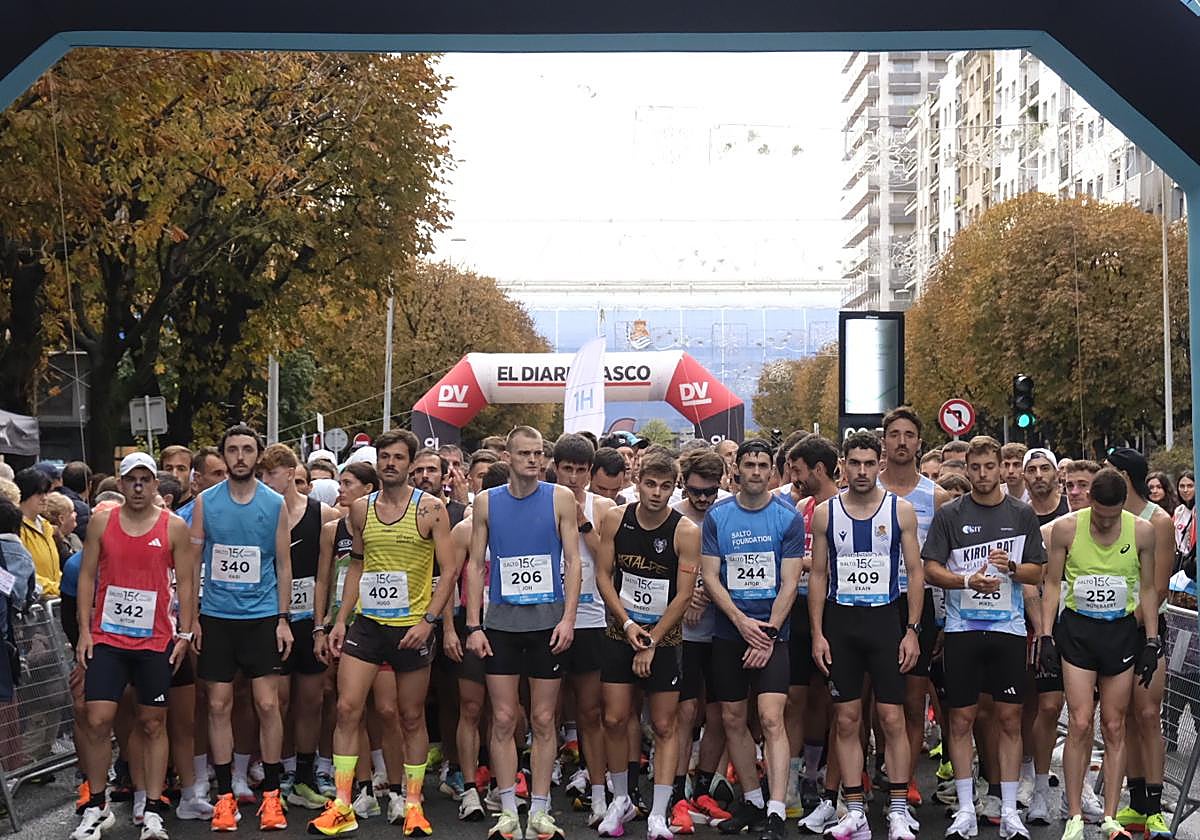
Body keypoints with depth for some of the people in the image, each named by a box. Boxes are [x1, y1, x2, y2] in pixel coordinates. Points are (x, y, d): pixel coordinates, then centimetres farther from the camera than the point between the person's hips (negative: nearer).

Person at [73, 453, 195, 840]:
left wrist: (184, 634, -2)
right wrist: (84, 630, 0)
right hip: (107, 638, 1)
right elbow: (87, 575, 6)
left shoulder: (174, 527, 1)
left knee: (153, 724, 5)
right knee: (98, 721, -4)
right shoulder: (102, 522, 5)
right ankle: (96, 807, 12)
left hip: (156, 641, -1)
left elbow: (185, 583, 3)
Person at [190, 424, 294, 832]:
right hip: (216, 616, 1)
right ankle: (225, 795, 13)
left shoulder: (275, 504, 2)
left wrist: (283, 619, -1)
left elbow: (283, 565, 5)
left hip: (262, 616, -1)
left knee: (267, 704, -2)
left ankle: (271, 794, 9)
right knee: (219, 706, 4)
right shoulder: (205, 502, 2)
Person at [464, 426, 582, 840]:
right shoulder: (487, 502, 5)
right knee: (503, 719, 1)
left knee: (544, 720, 4)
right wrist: (473, 625, -1)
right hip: (501, 621, 1)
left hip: (548, 621, -1)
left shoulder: (560, 499, 1)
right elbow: (476, 564, 6)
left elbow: (572, 560, -1)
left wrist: (568, 618, -10)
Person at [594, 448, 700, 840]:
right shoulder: (615, 519, -4)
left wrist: (651, 642, -12)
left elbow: (683, 595, -12)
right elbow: (603, 575, 0)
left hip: (664, 637, -2)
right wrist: (628, 624, -9)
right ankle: (621, 800, 22)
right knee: (615, 719, 3)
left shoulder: (686, 531, -13)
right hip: (620, 632, 2)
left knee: (664, 725, 1)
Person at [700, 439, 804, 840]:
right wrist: (742, 622, -11)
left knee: (771, 718, -13)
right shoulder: (717, 516, 3)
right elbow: (710, 577, 0)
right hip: (728, 633, 3)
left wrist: (768, 632, -12)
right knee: (732, 719, 8)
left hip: (772, 631, -3)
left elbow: (789, 583, -4)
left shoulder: (788, 517, -1)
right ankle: (751, 801, 23)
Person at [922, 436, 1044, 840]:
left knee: (1010, 718, 4)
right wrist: (967, 581, -17)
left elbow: (1037, 571, 8)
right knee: (961, 719, 2)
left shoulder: (1022, 514, 7)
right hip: (962, 628, -1)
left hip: (1008, 628, 1)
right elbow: (930, 568, -1)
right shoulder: (950, 513, 3)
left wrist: (1011, 567, -13)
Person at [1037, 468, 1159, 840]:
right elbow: (1052, 584, 1)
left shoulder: (1142, 531, -2)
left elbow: (1147, 589, 7)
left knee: (1114, 727, 4)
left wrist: (1152, 641, 4)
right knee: (1080, 723, -7)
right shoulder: (1066, 527, -6)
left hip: (1121, 631, 1)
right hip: (1077, 628, -1)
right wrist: (1045, 636, -4)